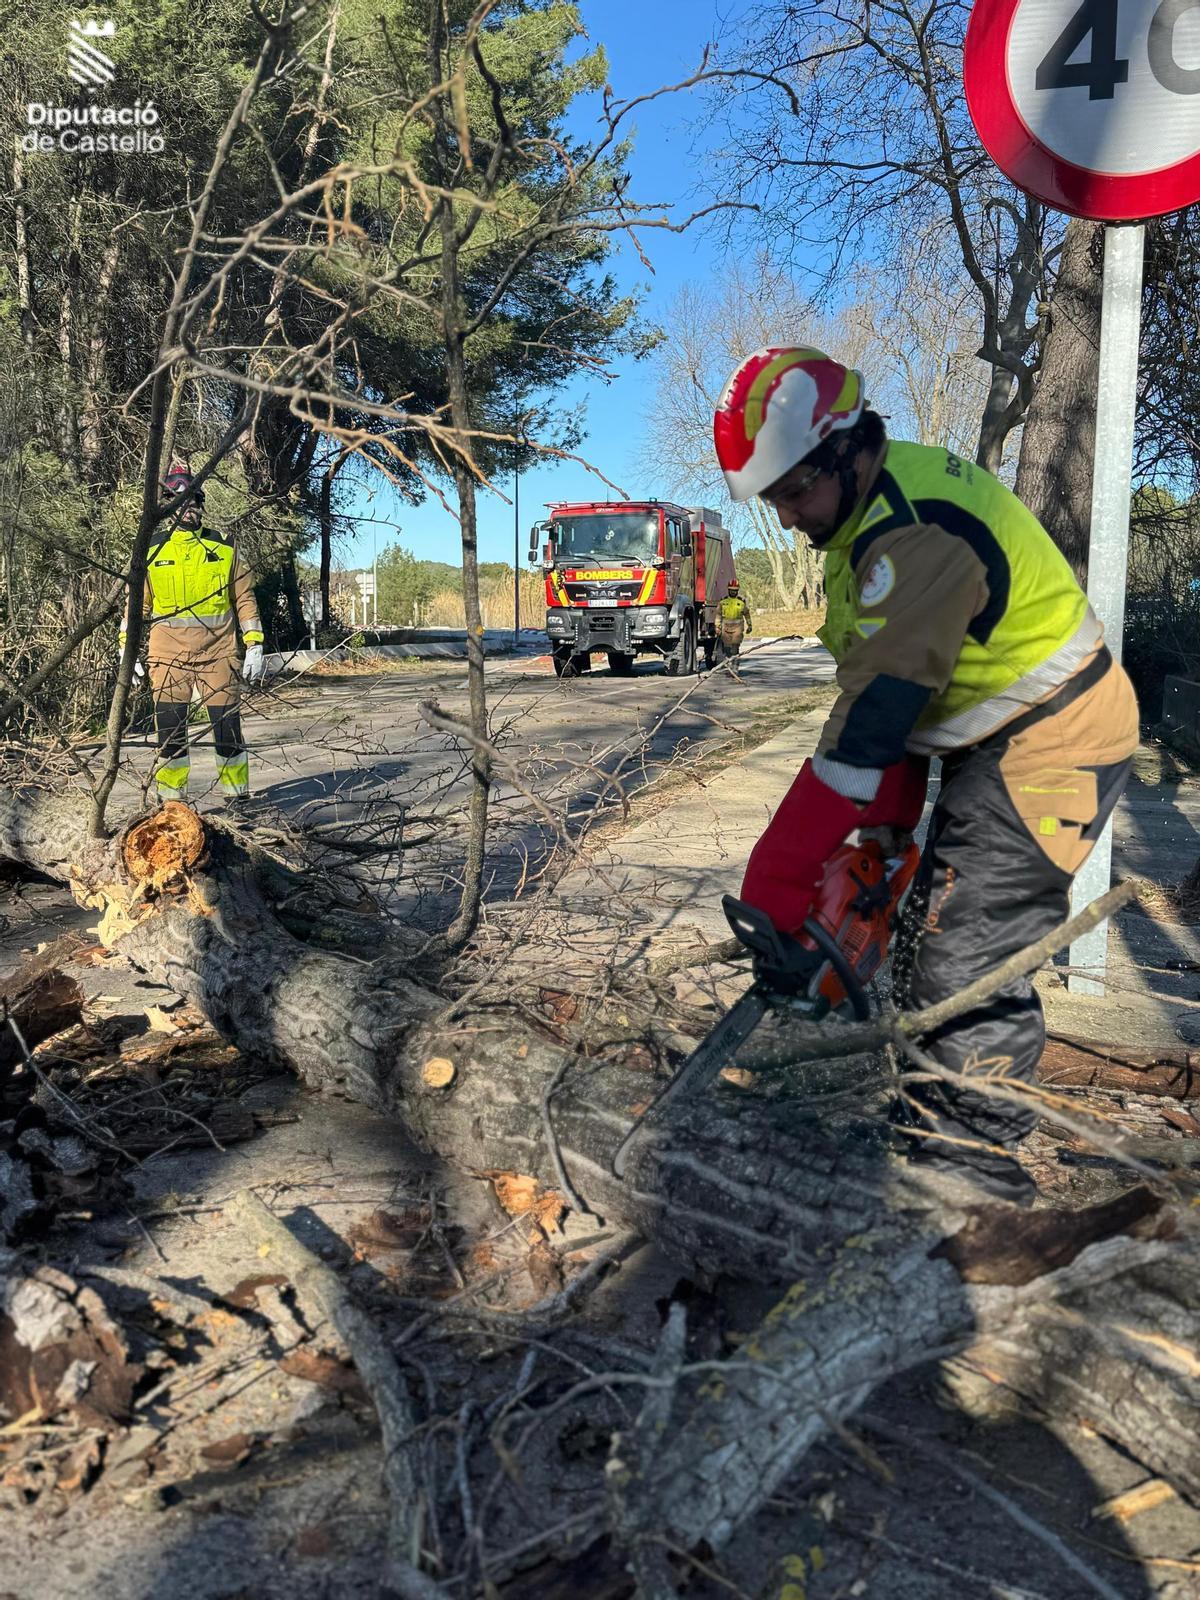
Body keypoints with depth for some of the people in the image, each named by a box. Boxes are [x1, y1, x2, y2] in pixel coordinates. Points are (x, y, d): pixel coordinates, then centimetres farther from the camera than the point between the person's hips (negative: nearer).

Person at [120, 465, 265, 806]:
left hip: (218, 654, 0)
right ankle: (172, 799, 13)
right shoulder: (151, 551, 7)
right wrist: (127, 649, 5)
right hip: (168, 655, 0)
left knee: (228, 725, 1)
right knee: (170, 728, 2)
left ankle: (237, 795, 13)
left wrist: (255, 646, 1)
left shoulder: (225, 548, 7)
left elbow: (245, 599, 8)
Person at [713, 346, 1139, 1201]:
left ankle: (976, 1171, 5)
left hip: (1047, 750, -10)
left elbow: (873, 715, -34)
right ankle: (925, 1121, 32)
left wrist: (775, 881, -32)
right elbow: (884, 683, 8)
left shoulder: (918, 532, -29)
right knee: (929, 941, 17)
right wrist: (894, 816, 5)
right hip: (1000, 746, 11)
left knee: (969, 967, -9)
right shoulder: (876, 504, 4)